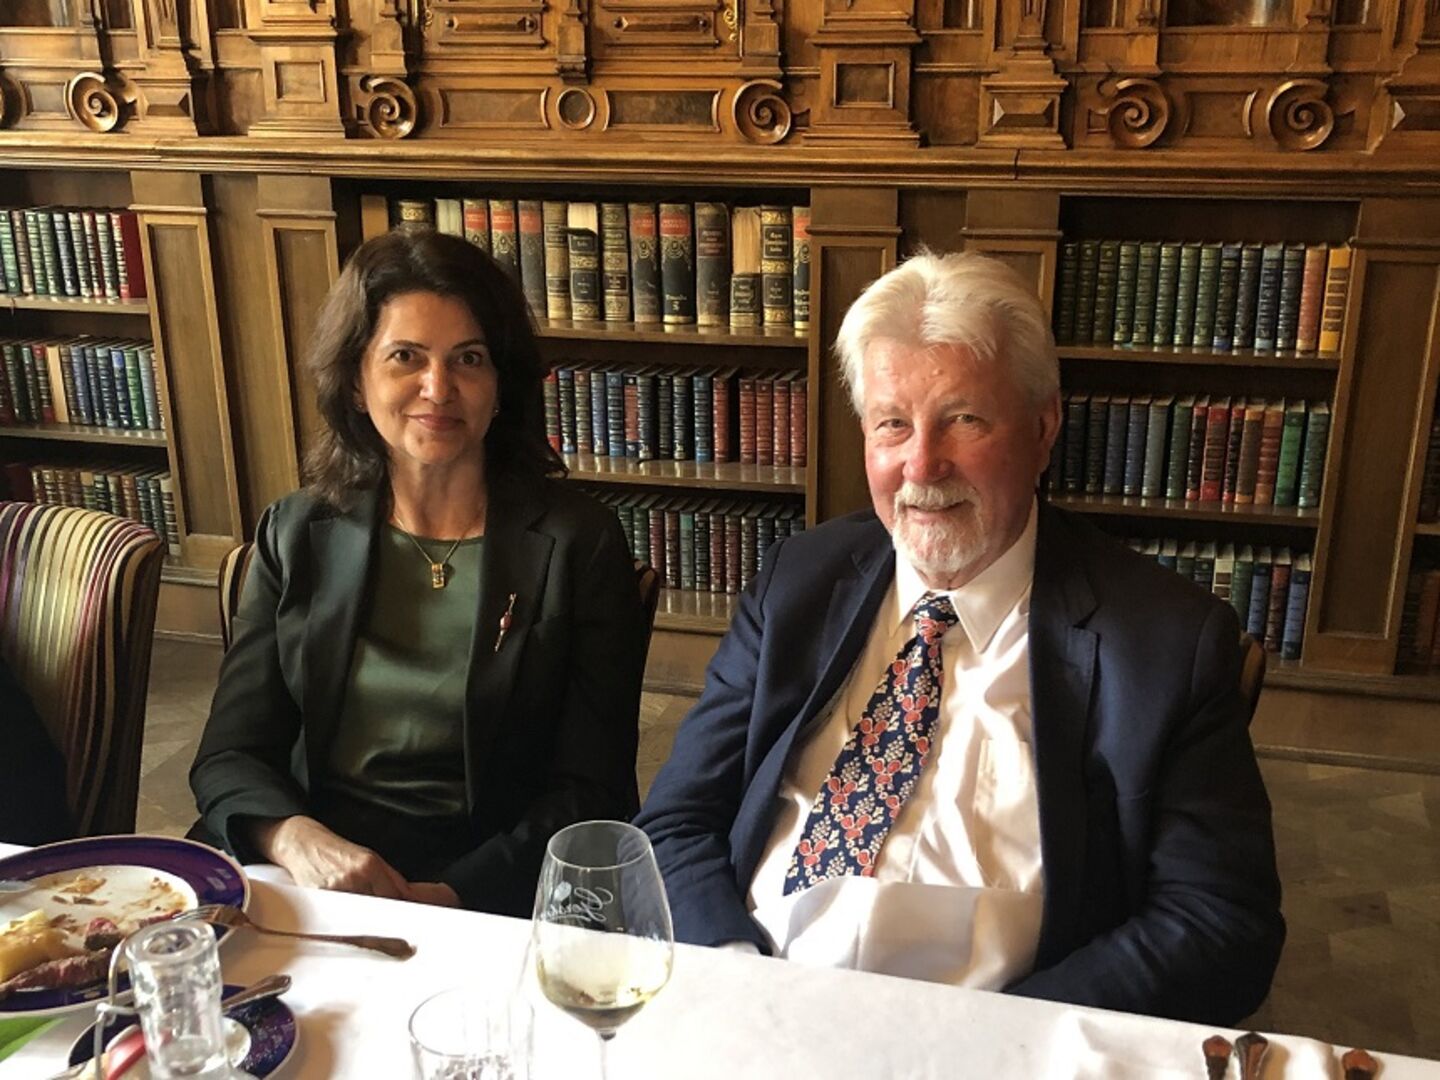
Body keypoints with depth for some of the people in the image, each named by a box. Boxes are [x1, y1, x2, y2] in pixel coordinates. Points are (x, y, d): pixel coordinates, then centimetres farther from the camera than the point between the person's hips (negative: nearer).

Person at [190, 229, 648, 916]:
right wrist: (296, 839, -18)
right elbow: (229, 756, 5)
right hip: (305, 886, 2)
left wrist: (449, 897, -19)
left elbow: (589, 794, -4)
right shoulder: (296, 536, 8)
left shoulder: (579, 547, -2)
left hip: (488, 898, -2)